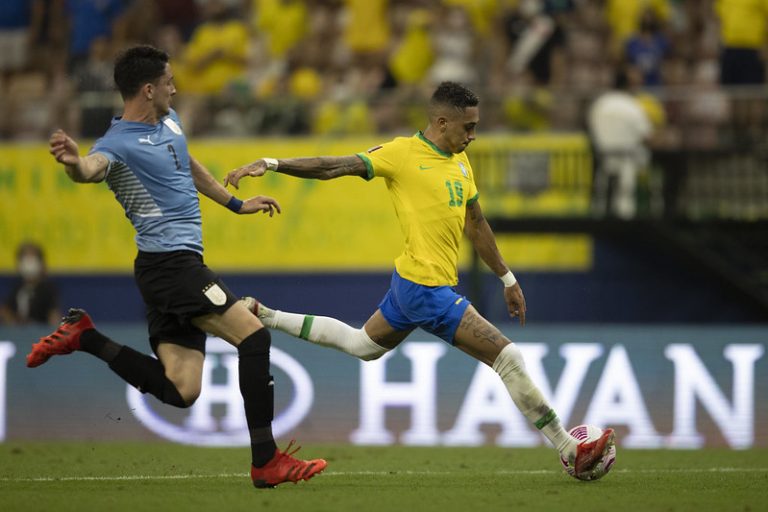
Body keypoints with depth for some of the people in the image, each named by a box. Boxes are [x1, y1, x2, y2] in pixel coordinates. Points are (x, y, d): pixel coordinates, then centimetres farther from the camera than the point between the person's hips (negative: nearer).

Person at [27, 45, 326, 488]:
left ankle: (86, 338, 11)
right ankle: (267, 461, -14)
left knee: (179, 392, 4)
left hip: (178, 266, 9)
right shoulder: (120, 144, -14)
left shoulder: (169, 121, 14)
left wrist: (236, 203, 40)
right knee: (253, 335, -16)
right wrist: (74, 162, -60)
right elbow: (92, 168, -36)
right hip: (170, 263, -9)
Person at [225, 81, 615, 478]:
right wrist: (270, 164, -23)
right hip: (428, 288, -9)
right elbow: (334, 167, -14)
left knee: (362, 345, 28)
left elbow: (476, 224, 22)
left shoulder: (460, 162, 12)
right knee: (508, 357, -10)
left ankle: (265, 316, 34)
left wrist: (507, 279, 26)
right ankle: (571, 450, -4)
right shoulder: (403, 153, -12)